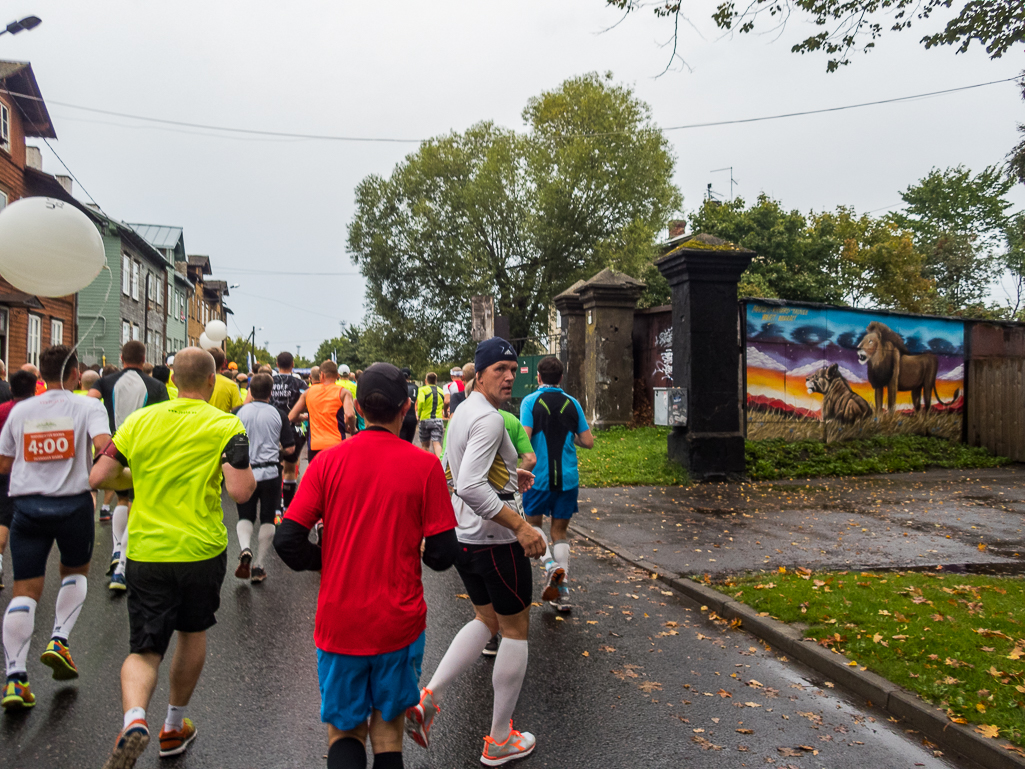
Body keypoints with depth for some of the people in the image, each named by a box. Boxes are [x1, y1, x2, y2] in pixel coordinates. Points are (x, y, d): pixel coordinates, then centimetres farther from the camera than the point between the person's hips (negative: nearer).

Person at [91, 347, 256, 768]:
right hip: (201, 550, -1)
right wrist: (249, 476, 3)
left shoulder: (139, 420, 2)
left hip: (144, 552, 2)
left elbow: (99, 477, 1)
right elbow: (240, 491, -19)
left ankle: (134, 717, -20)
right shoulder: (225, 425, -9)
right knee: (192, 632, 22)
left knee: (144, 650, 9)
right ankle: (174, 727, 36)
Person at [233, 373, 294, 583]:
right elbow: (289, 448, -2)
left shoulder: (239, 413, -4)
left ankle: (244, 548, -14)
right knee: (267, 519, 11)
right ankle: (258, 566, 11)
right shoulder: (279, 415, -4)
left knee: (245, 517, 15)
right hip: (270, 473, 0)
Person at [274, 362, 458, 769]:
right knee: (388, 732, 17)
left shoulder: (328, 461, -6)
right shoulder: (424, 465, -10)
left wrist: (327, 563, 10)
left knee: (344, 730, 15)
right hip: (399, 623, -1)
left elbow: (287, 540, -9)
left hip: (339, 623, 1)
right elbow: (442, 554, -8)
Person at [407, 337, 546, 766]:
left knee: (486, 621, 23)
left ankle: (427, 699, 13)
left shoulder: (462, 413, 10)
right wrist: (520, 526, -28)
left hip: (463, 536, 9)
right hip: (495, 541, -9)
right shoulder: (487, 418, -21)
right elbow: (470, 487, -31)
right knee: (515, 631, 8)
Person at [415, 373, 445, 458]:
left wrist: (419, 414, -7)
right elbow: (444, 405, 7)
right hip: (438, 420, 2)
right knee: (436, 443, -7)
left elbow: (421, 402, -20)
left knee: (425, 444, 14)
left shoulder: (423, 389, -3)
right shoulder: (441, 391, 9)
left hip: (425, 419, -2)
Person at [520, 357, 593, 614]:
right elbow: (588, 441, 3)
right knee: (559, 531, 12)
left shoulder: (530, 401, -6)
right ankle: (562, 591, 4)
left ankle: (549, 562, -13)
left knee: (533, 525, 15)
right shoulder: (572, 403, 4)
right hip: (568, 478, 3)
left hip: (539, 477, -3)